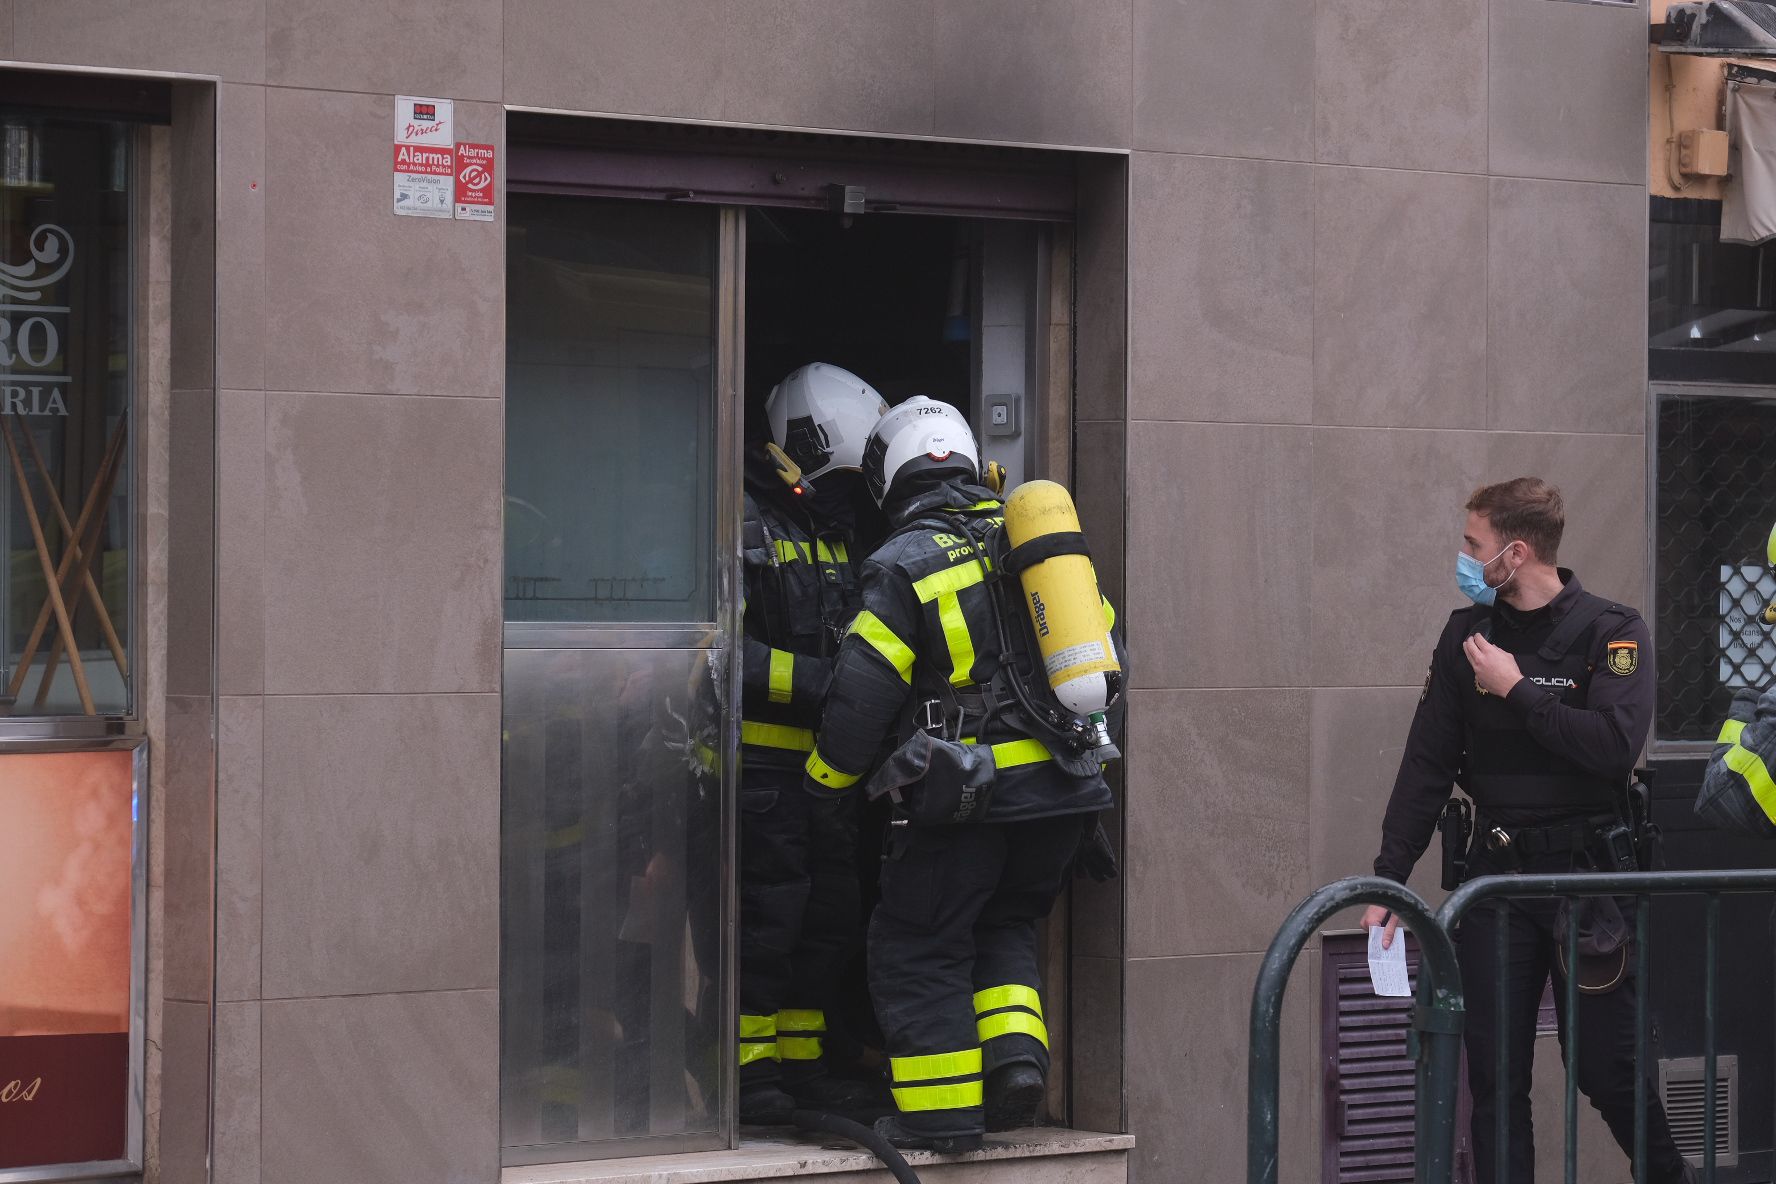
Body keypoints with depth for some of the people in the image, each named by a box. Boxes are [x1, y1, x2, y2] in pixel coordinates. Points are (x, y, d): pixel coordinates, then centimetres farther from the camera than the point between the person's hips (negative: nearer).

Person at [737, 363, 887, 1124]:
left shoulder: (836, 531, 17)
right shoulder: (743, 522, -11)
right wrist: (815, 681, -23)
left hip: (823, 757, 8)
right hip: (759, 754, -8)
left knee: (830, 913, 10)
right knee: (767, 910, -7)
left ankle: (803, 1065, 20)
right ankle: (750, 1070, 3)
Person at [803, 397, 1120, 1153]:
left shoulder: (904, 565, -7)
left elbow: (861, 692, -8)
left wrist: (827, 779, 8)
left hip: (965, 793, -6)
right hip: (1063, 788, 6)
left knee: (918, 948, 7)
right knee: (1005, 928, 24)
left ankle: (942, 1114, 7)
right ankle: (1015, 1055, 5)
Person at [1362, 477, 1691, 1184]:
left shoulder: (1610, 631, -5)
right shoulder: (1468, 634, 7)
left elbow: (1615, 746, -20)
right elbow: (1426, 766, 6)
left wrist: (1516, 689, -15)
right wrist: (1389, 880, 1)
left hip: (1585, 872, -3)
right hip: (1496, 873, 4)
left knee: (1608, 1068, 2)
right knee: (1494, 1076, 3)